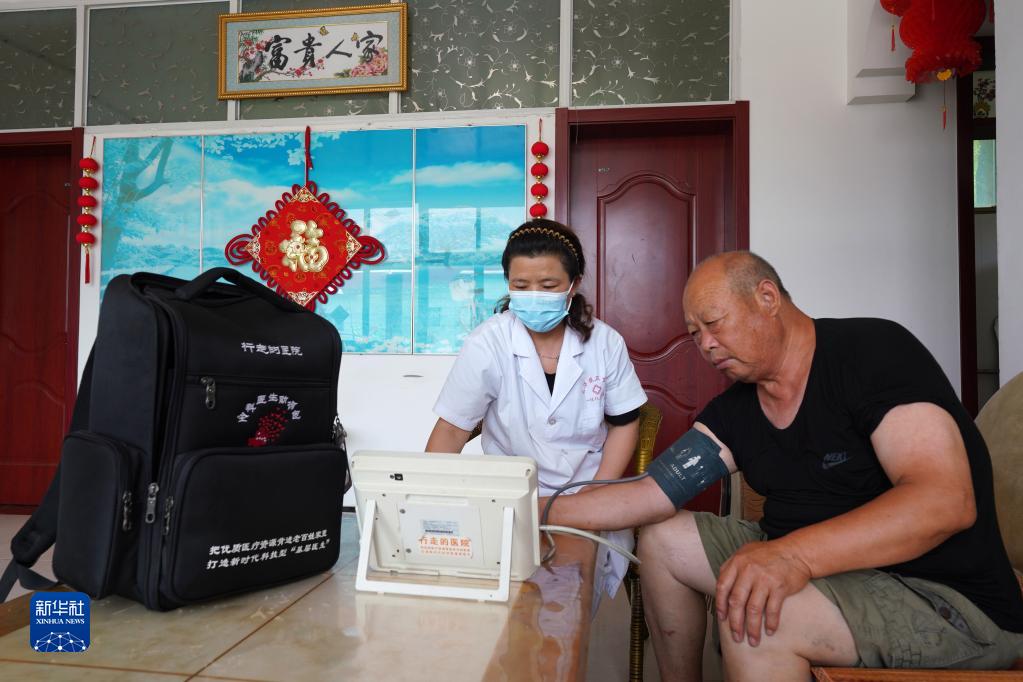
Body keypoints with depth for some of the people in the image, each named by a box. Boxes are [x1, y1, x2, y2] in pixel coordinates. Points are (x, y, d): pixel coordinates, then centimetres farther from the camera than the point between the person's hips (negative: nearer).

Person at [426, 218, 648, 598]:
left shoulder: (606, 343, -3)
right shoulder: (486, 345, -11)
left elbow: (624, 424, 6)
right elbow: (451, 430, -8)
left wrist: (597, 494, -6)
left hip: (587, 500, 1)